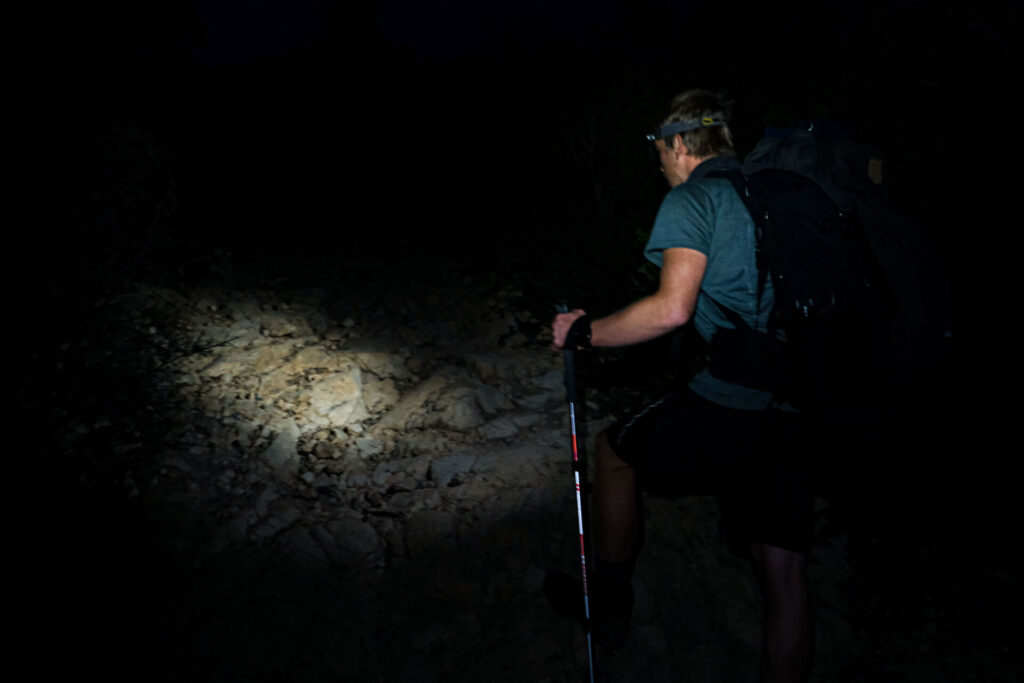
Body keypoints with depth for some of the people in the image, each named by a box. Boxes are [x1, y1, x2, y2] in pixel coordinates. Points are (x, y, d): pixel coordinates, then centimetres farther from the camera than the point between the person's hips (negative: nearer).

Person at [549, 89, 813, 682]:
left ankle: (610, 606, 32)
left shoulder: (693, 198, -4)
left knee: (614, 450, 19)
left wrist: (584, 332, -7)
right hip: (795, 411, 8)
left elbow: (673, 309, -19)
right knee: (784, 577, 11)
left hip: (731, 405, -7)